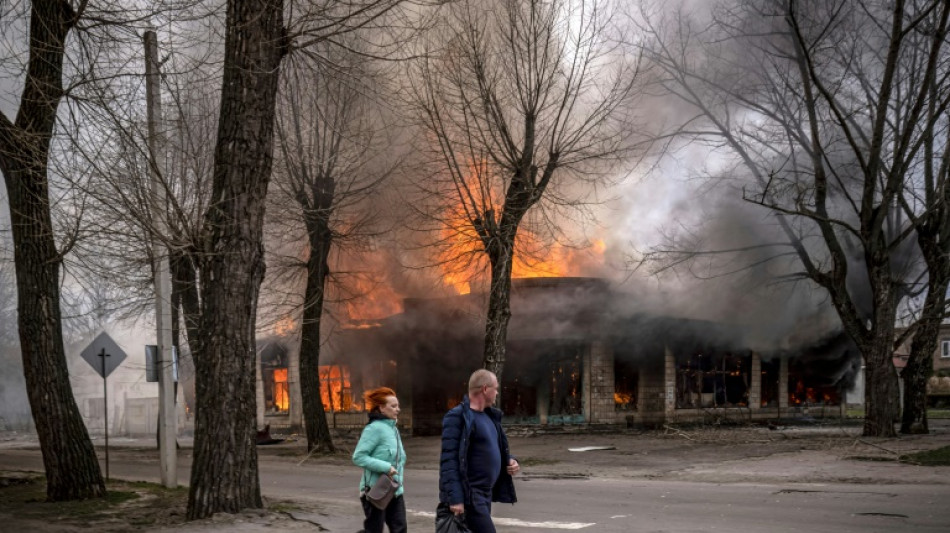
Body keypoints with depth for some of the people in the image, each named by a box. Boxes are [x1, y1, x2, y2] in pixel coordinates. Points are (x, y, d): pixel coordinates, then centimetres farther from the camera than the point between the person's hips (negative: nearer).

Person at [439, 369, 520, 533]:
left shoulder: (489, 416, 14)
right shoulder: (457, 417, -14)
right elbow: (448, 461, -19)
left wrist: (509, 460, 5)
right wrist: (455, 498, -26)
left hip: (485, 494, 9)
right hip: (468, 496, -9)